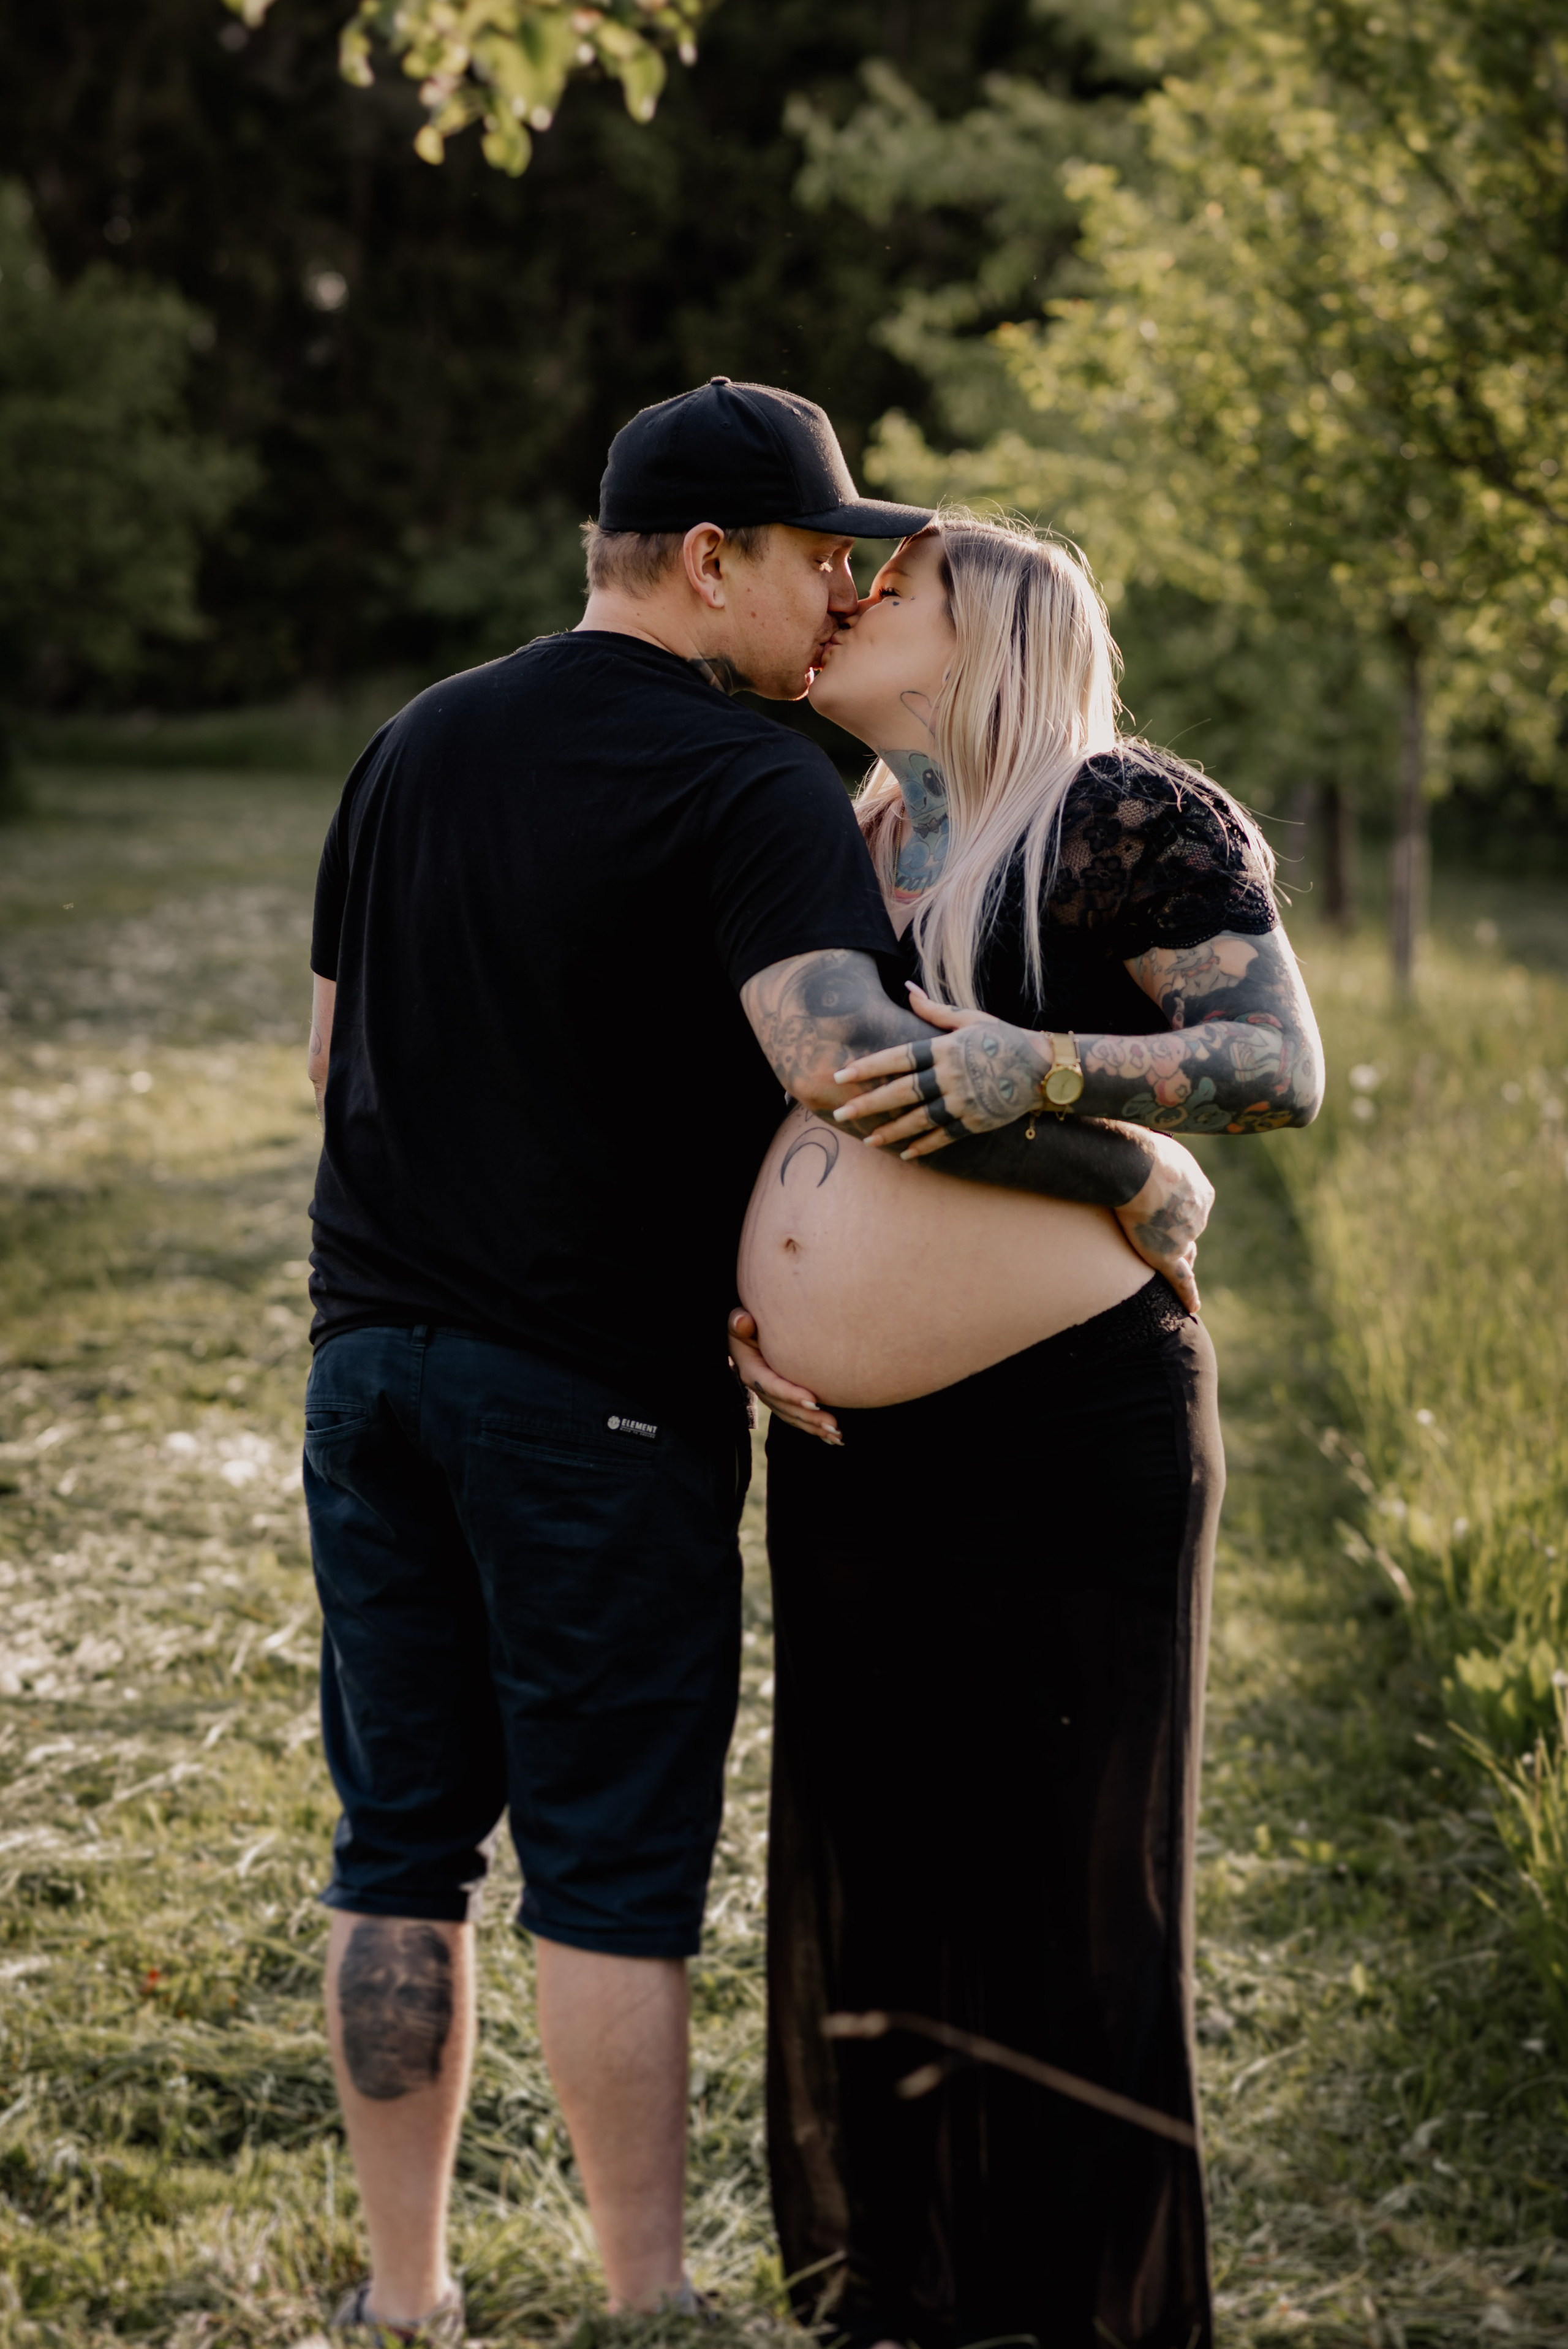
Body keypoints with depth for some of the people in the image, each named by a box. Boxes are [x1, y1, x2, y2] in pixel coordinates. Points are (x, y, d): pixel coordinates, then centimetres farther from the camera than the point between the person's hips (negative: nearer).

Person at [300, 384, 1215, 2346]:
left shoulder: (414, 746, 11)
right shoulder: (756, 787, -12)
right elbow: (846, 1058, -28)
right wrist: (1137, 1173, -21)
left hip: (372, 1353, 6)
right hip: (599, 1392, -6)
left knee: (401, 1847, 11)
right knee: (611, 1867, 2)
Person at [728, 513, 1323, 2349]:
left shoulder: (1128, 817, -6)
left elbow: (1282, 1072, -12)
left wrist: (1029, 1068, -25)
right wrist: (729, 1289, 5)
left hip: (1068, 1438, -7)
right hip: (849, 1454, 7)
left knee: (1068, 1889, 0)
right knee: (872, 1878, 12)